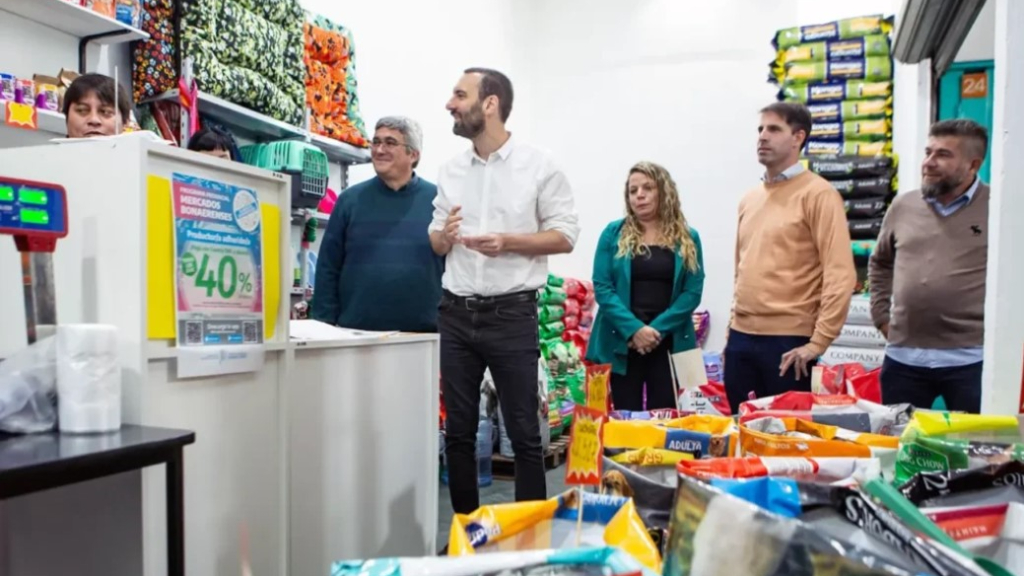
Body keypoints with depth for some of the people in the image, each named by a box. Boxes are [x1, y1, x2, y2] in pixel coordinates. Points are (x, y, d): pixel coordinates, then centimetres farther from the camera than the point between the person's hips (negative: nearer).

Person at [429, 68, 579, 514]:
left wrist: (508, 242, -18)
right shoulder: (450, 171, 12)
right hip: (455, 314, 5)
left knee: (523, 432, 4)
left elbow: (565, 235, -5)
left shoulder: (539, 165, -2)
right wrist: (443, 236, -8)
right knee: (458, 431, 12)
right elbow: (436, 240, 15)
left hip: (512, 315, -4)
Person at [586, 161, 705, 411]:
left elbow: (692, 292, -1)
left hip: (670, 342, 1)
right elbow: (602, 287, -4)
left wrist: (657, 329, -13)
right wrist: (634, 328, -16)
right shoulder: (614, 233, 3)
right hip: (621, 341, -1)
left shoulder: (688, 238, 7)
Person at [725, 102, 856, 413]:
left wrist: (819, 341, -17)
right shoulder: (749, 199, 14)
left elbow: (840, 274, -14)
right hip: (741, 337, 7)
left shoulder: (818, 194, -8)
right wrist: (733, 325, 14)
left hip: (787, 340, -6)